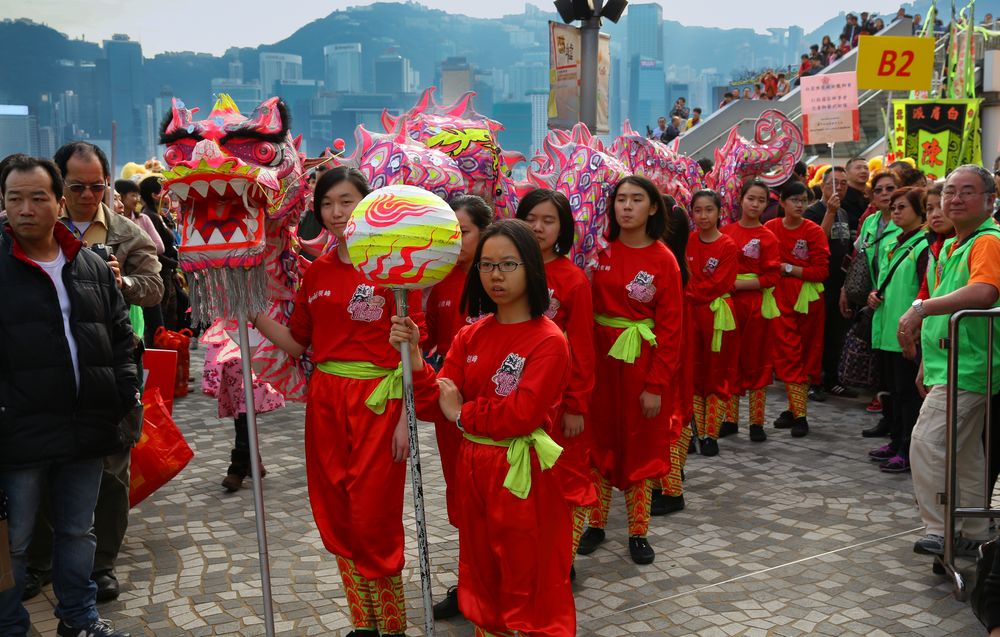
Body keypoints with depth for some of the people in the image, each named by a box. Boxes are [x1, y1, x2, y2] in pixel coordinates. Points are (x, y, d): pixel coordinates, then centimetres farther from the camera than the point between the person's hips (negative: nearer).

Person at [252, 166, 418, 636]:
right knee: (336, 518, 10)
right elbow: (298, 343, 13)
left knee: (374, 521, -2)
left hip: (377, 401, -5)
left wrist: (406, 418, -13)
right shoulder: (316, 272, 10)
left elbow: (411, 347, -8)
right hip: (325, 399, 5)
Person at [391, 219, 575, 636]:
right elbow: (435, 406, 0)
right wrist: (413, 355, -14)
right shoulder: (470, 337, 6)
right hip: (474, 470, 6)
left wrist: (462, 413, -11)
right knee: (483, 576, 20)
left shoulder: (548, 341, -12)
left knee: (526, 582, 7)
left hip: (524, 475, -6)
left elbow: (523, 413, -23)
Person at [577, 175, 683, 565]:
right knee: (601, 438, 12)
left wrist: (657, 385, -11)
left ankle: (638, 531, 22)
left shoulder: (663, 260, -7)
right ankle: (597, 523, 26)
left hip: (642, 360, -2)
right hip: (600, 356, 2)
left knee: (640, 444, 9)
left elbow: (670, 327, -8)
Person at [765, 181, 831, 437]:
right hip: (781, 297, 1)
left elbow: (821, 271, -8)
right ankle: (798, 412, 3)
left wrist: (789, 268, -12)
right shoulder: (771, 228, 1)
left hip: (808, 297, 0)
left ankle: (795, 408, 12)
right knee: (788, 352, -3)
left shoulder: (814, 231, -4)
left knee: (807, 353, 5)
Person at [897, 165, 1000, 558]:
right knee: (966, 453, 16)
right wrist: (927, 364, 23)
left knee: (927, 444, -12)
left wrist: (921, 307, -36)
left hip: (966, 368, -10)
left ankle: (940, 532, -1)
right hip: (950, 365, 10)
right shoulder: (951, 246, 16)